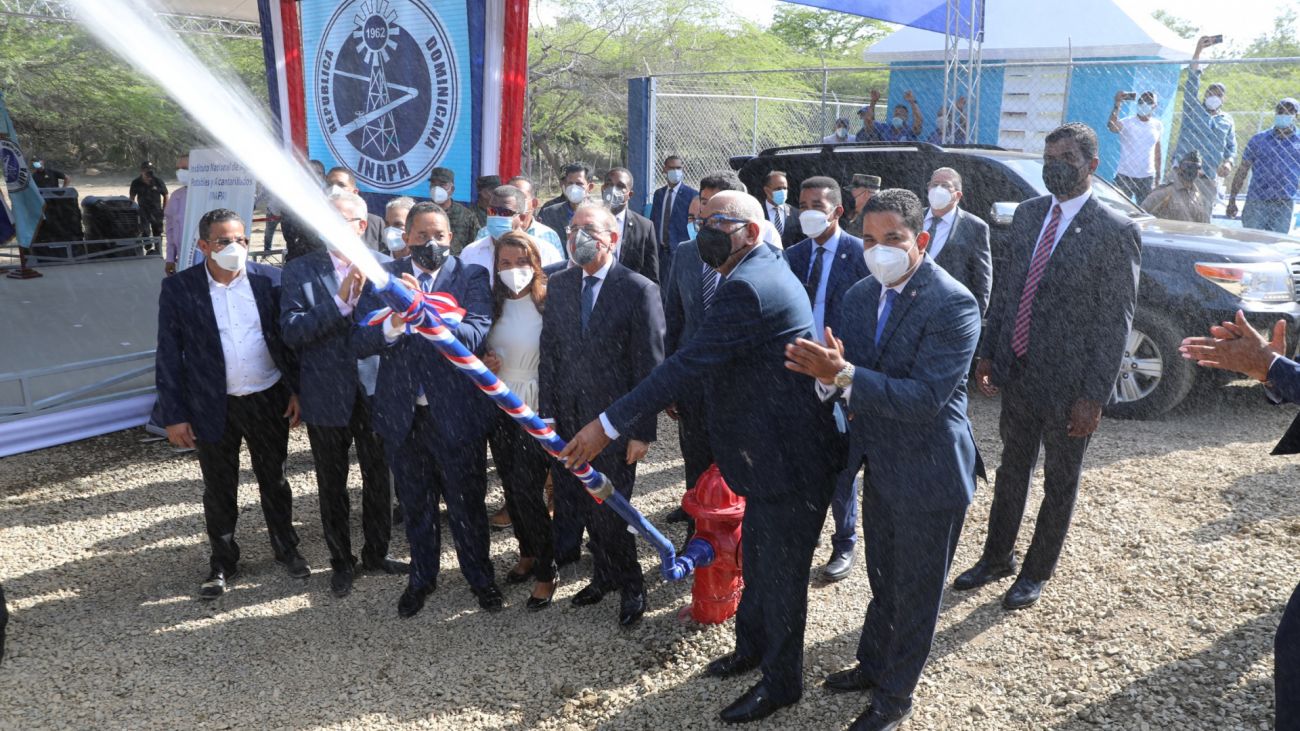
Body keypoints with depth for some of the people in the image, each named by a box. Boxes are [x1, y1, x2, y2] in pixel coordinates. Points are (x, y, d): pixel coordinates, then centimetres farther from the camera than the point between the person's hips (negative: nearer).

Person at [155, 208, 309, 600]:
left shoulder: (269, 279, -5)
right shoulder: (178, 289, -8)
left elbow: (289, 339, 1)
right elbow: (169, 357, -5)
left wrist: (297, 390, -1)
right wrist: (174, 415, -6)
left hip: (268, 401, 1)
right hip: (213, 407, -1)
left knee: (274, 480, 17)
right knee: (218, 490, 13)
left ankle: (286, 549, 36)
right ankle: (222, 564, 31)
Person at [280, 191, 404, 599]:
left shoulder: (384, 267, -3)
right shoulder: (300, 271, -5)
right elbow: (291, 331, -16)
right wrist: (341, 302, -24)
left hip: (376, 392, 1)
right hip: (327, 395, 0)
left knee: (379, 479, 15)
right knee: (332, 486, 14)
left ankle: (376, 553, 37)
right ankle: (341, 562, 34)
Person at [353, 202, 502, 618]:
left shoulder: (472, 277, -4)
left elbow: (474, 336, -19)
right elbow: (360, 342, -6)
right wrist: (391, 326, -28)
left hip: (457, 412, -2)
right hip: (402, 413, 2)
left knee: (467, 504, 12)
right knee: (416, 505, 19)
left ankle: (479, 576, 35)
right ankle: (422, 577, 41)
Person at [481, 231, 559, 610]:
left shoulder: (548, 303, -12)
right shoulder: (494, 304, 5)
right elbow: (481, 348, 17)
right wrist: (485, 363, -5)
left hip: (537, 409, -6)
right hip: (500, 407, 6)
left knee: (527, 490, -7)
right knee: (511, 487, 14)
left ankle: (545, 573, 11)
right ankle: (528, 553, 36)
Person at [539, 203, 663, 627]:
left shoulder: (640, 291, -10)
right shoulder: (559, 285, 6)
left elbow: (650, 366, -11)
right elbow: (549, 353, 9)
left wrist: (643, 431, -12)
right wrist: (547, 414, 5)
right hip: (571, 421, 5)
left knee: (610, 510, 2)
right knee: (586, 507, 13)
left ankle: (630, 586, 27)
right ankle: (605, 575, 36)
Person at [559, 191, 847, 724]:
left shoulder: (748, 287, -26)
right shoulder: (761, 272, 9)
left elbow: (687, 365, -30)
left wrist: (609, 425, -29)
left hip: (790, 459, -10)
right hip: (772, 451, 10)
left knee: (781, 572, 7)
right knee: (757, 559, 25)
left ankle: (781, 681, 27)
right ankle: (752, 645, 45)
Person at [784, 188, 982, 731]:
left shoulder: (954, 305, -22)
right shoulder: (859, 295, 1)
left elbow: (923, 400, -29)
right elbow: (848, 381, 0)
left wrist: (844, 374, -36)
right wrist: (829, 377, -23)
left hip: (928, 473, -6)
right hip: (880, 465, 7)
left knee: (916, 591, 13)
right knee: (883, 580, 26)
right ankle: (872, 665, 48)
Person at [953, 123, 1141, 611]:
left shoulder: (1115, 231, -14)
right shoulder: (1027, 214, 4)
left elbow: (1116, 323, -14)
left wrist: (1093, 396, -16)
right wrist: (988, 352, 6)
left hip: (1067, 384, -5)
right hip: (1017, 373, 5)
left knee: (1060, 484, 14)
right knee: (1011, 470, 20)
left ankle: (1037, 572, 33)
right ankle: (997, 558, 38)